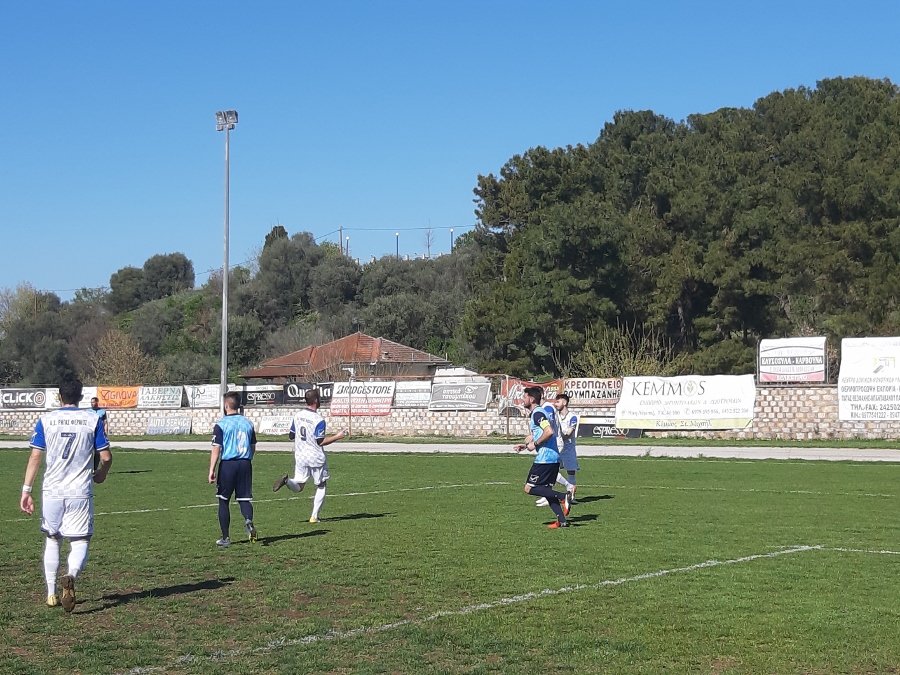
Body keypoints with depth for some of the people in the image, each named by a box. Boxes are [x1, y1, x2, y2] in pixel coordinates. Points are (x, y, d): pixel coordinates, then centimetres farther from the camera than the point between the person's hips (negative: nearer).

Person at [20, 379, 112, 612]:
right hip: (81, 493, -1)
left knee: (52, 540, 18)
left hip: (52, 492, 2)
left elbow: (35, 457, -2)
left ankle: (51, 594, 20)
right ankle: (71, 576, -30)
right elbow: (106, 457, 1)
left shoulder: (46, 420, 3)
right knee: (80, 542, 2)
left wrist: (26, 491, -1)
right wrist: (101, 474, 22)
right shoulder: (93, 420, 1)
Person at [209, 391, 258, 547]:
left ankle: (225, 538, 9)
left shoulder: (221, 424, -7)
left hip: (227, 465, -3)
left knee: (223, 501, 8)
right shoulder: (248, 423, 7)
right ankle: (248, 520, -23)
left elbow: (216, 449, -10)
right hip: (245, 464, 4)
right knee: (244, 498, 9)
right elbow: (253, 447, 14)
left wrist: (211, 470, -8)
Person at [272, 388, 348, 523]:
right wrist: (337, 436, -10)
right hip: (315, 457, -5)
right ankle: (314, 516, 6)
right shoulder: (319, 420, -17)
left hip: (300, 456, 5)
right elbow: (320, 441, -17)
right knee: (321, 486, 11)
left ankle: (286, 481, -20)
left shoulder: (297, 416, 2)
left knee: (298, 486, 12)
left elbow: (291, 436, 9)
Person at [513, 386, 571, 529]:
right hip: (554, 458, 10)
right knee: (546, 489, 13)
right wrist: (525, 445, 20)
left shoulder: (537, 413, -12)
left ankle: (562, 497, -13)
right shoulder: (539, 412, 20)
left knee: (529, 488, -5)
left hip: (544, 458, -10)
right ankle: (562, 521, 6)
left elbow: (549, 432, -26)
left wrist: (535, 444, -16)